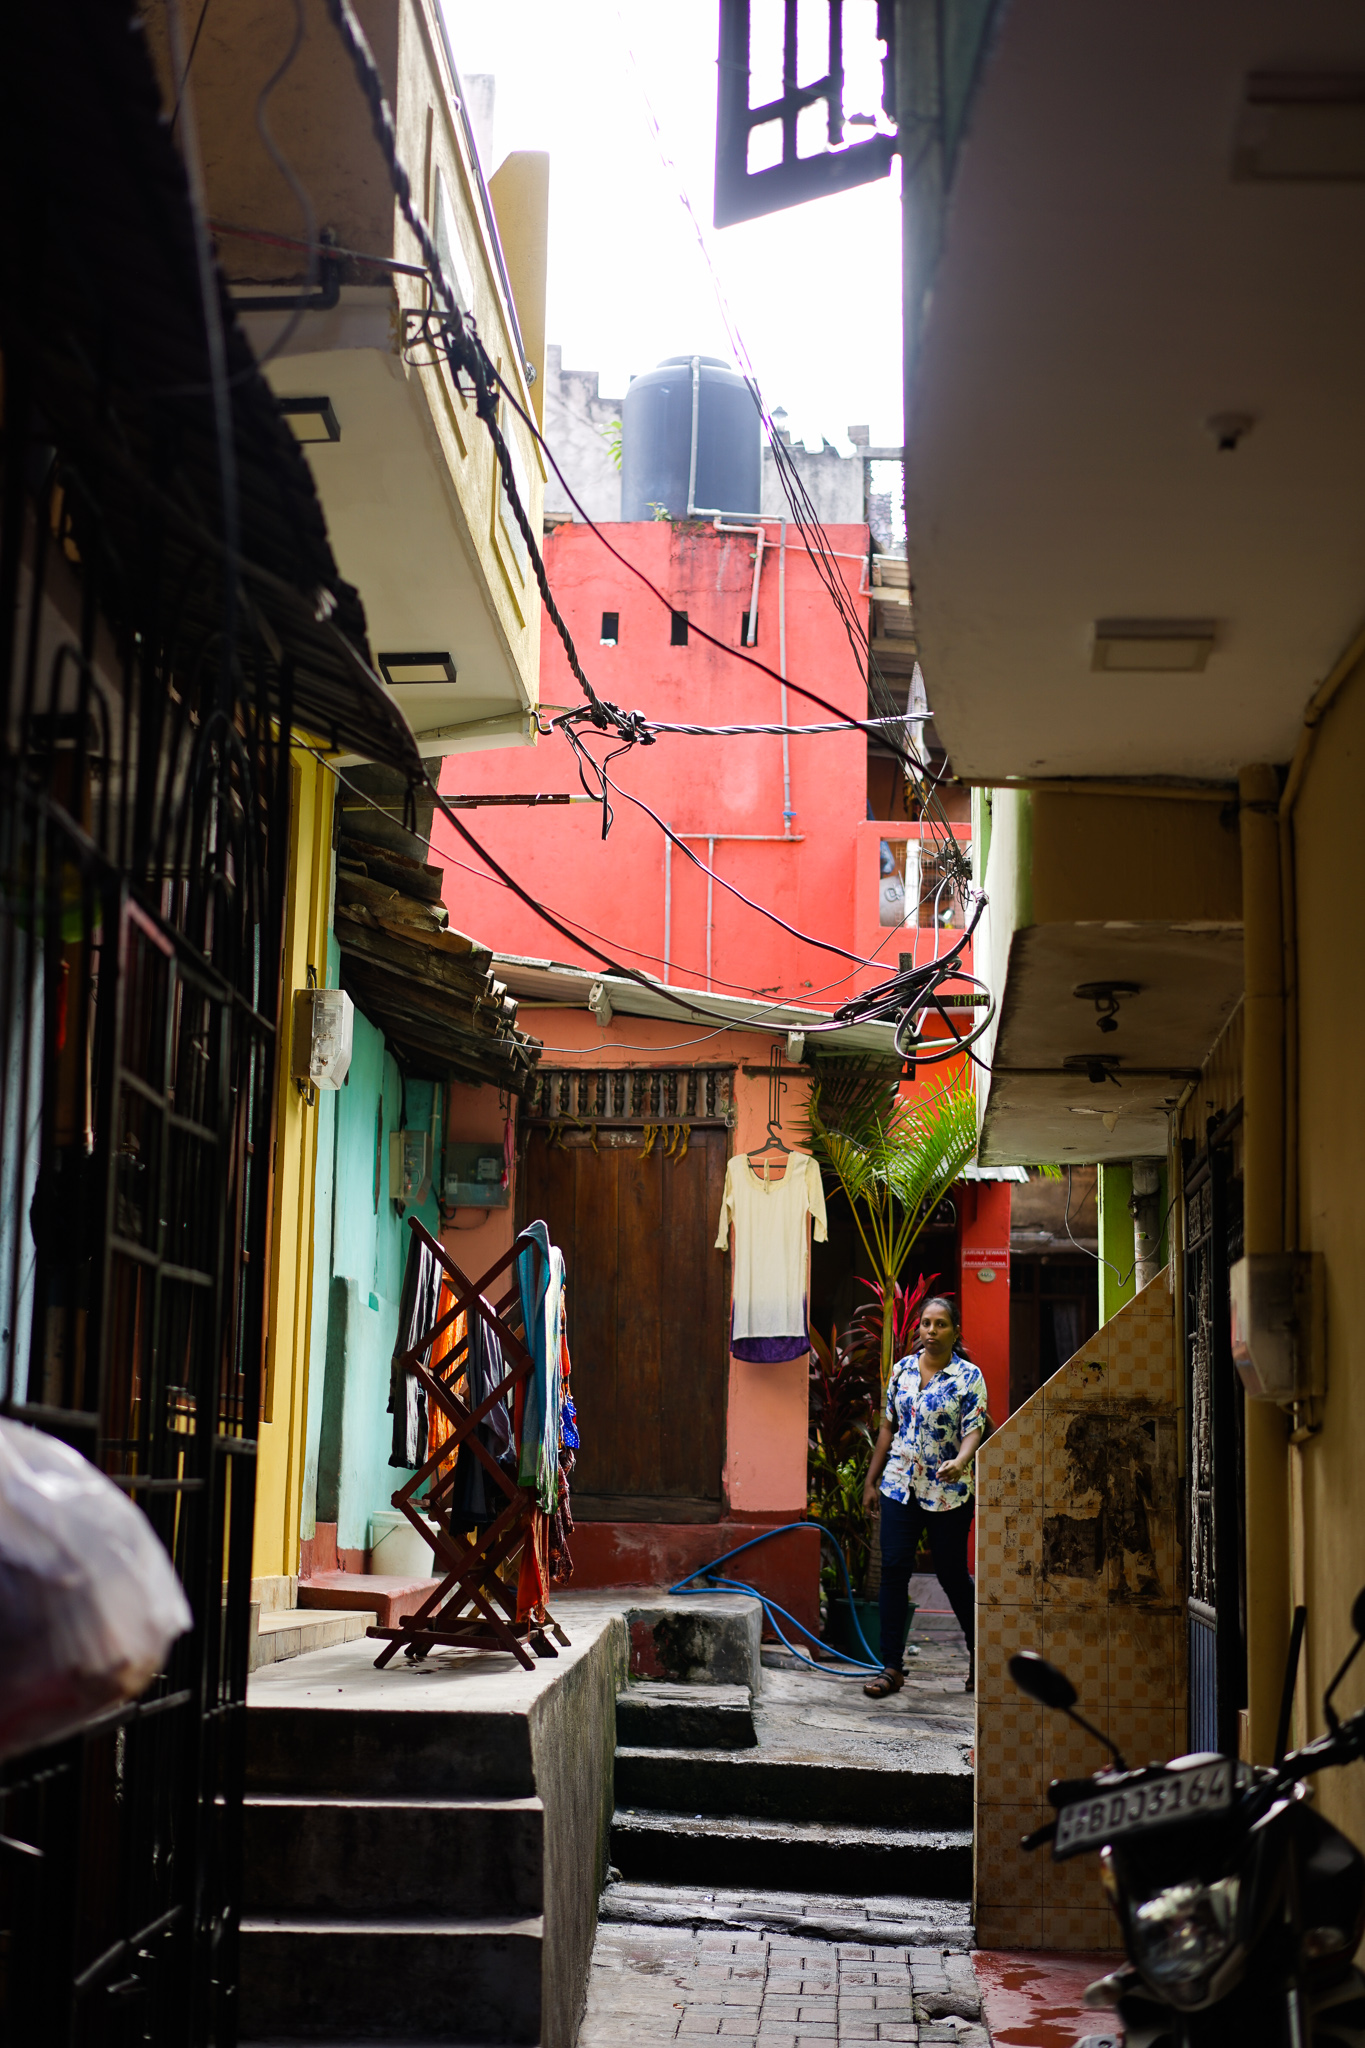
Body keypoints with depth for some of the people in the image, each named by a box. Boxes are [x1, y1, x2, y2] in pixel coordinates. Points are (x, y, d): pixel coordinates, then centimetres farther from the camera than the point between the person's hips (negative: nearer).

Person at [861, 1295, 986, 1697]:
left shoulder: (969, 1376, -5)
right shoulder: (902, 1369, 8)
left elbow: (974, 1429, -12)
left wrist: (959, 1462, -33)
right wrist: (871, 1480, 14)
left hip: (948, 1492, -3)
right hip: (900, 1486, 3)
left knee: (952, 1574, 5)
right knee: (894, 1569, -5)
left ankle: (978, 1653, 28)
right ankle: (891, 1667, -1)